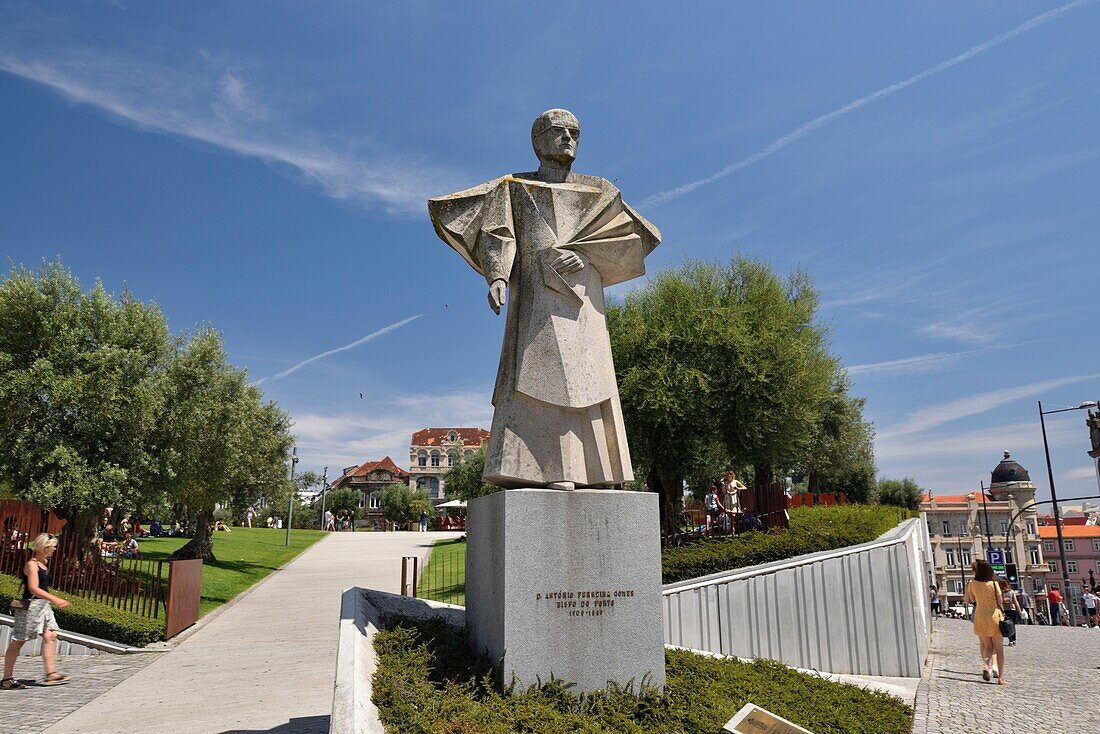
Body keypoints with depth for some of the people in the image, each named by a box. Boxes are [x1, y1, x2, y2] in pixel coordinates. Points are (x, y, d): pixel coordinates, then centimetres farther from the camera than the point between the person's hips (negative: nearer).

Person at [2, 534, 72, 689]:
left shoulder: (44, 563, 12)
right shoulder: (31, 564, -15)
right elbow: (33, 589, -24)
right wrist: (55, 600, -29)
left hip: (43, 605, 8)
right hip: (31, 605, -8)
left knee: (50, 636, -1)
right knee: (18, 641, 2)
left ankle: (51, 674, -2)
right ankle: (6, 679, 13)